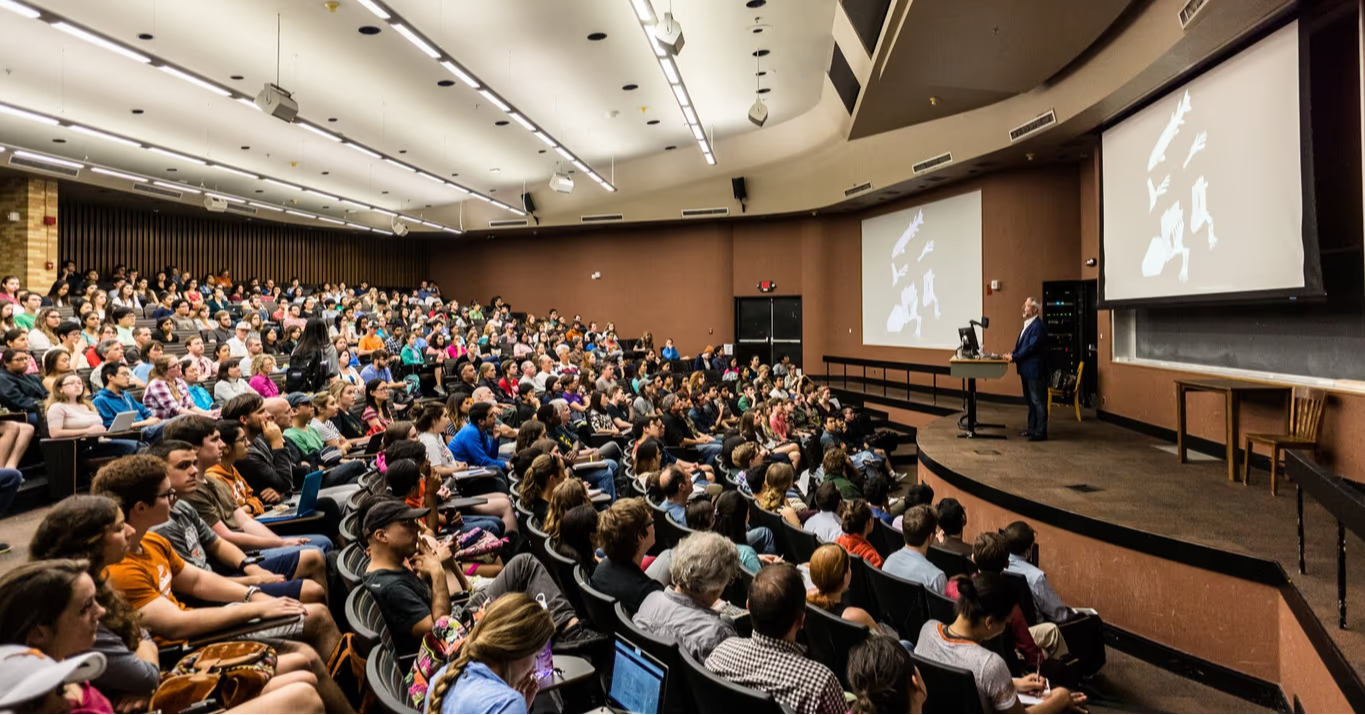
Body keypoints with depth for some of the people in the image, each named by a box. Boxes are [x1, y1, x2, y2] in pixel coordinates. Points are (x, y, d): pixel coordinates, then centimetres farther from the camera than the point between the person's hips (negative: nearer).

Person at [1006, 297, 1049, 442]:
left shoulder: (1038, 326, -17)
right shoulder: (1028, 324, 14)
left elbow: (1031, 347, -21)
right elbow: (1021, 344, 16)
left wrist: (1014, 357, -15)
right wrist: (1013, 355, 0)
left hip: (1034, 370, -10)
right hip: (1026, 369, 10)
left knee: (1038, 401, -3)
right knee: (1030, 400, 17)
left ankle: (1041, 432, 3)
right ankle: (1032, 429, 27)